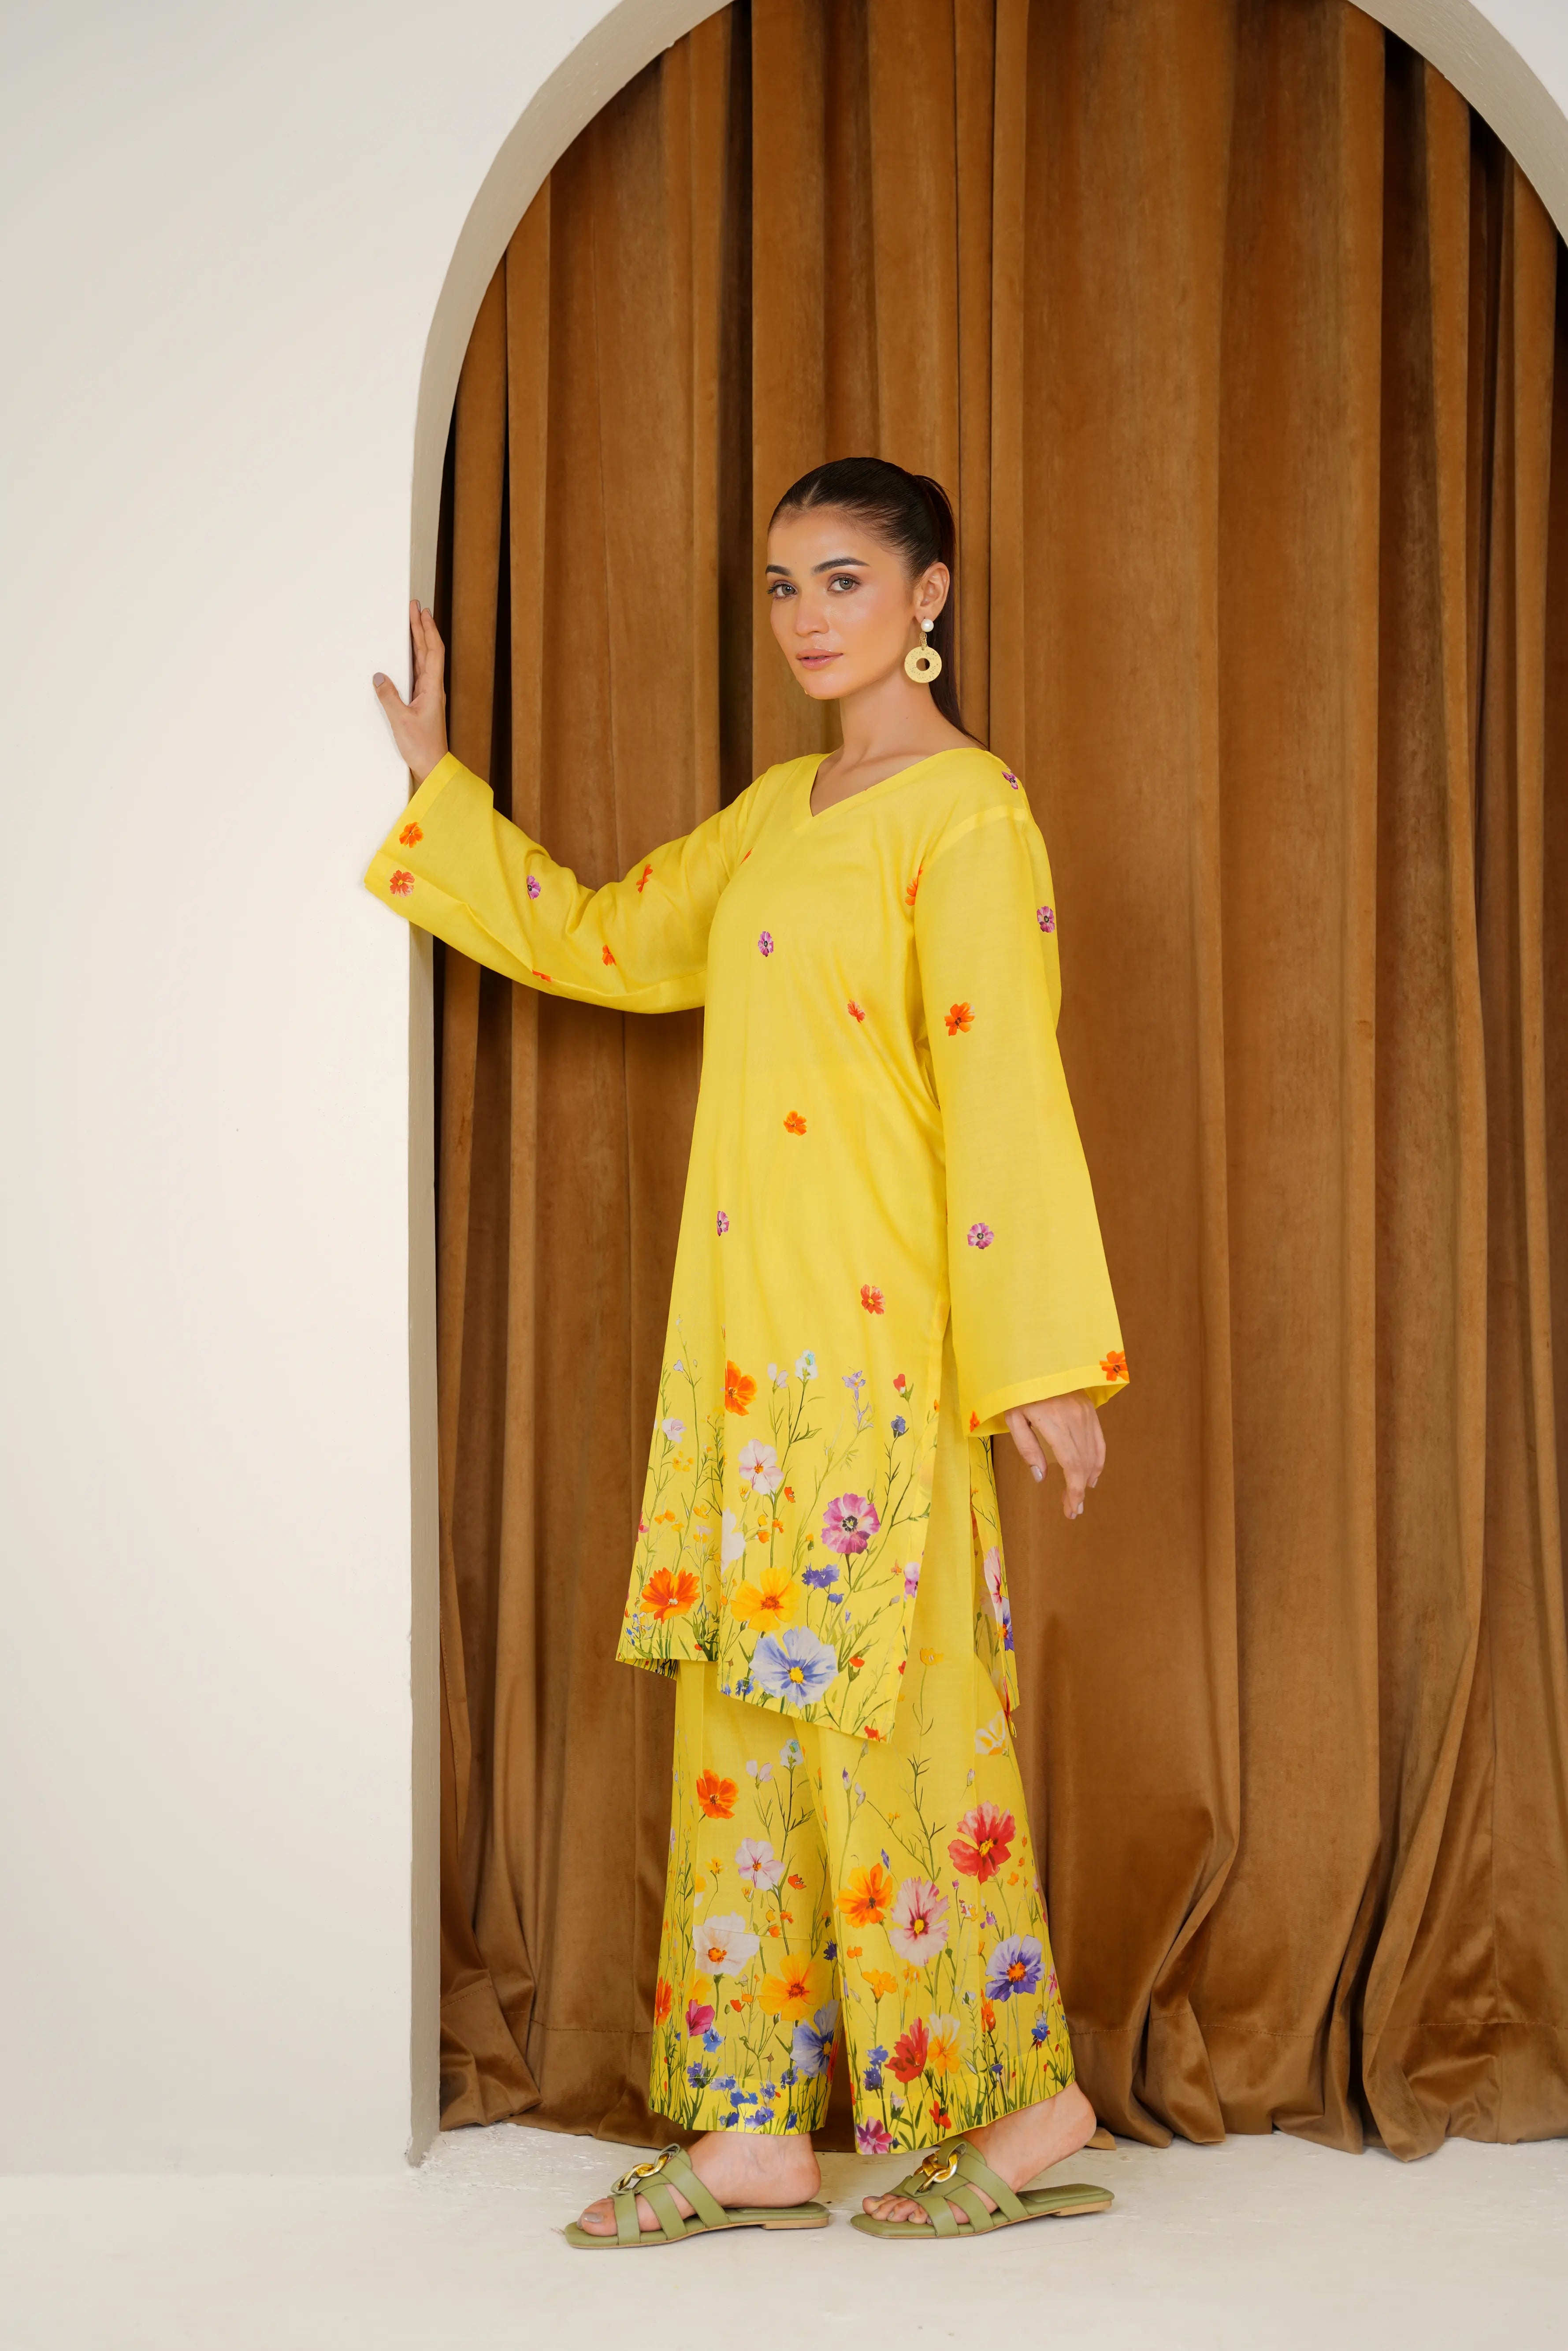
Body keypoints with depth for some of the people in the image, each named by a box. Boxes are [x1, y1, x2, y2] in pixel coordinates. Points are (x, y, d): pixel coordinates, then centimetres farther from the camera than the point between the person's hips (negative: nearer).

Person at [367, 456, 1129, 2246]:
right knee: (750, 1711, 7)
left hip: (878, 1342, -8)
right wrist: (433, 781, 26)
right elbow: (603, 942, 26)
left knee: (887, 1700, -4)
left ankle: (1022, 2105, 9)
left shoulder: (965, 813, -8)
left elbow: (1005, 1091, -14)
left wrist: (1042, 1361, -17)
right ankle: (756, 2134, 14)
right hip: (746, 1329, 8)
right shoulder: (779, 810, 17)